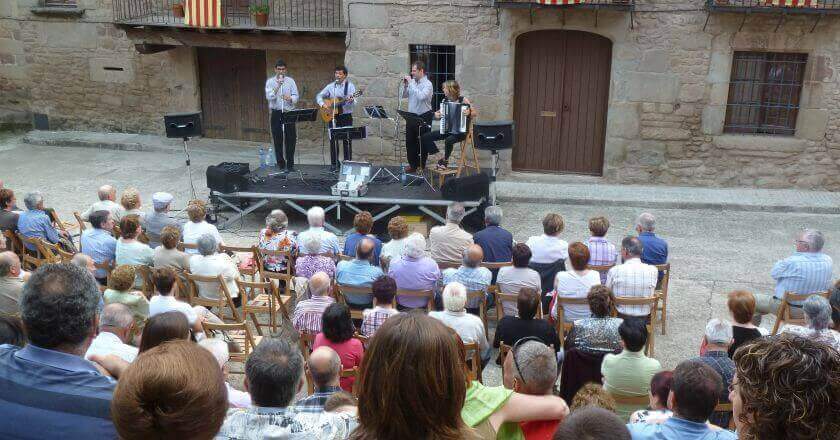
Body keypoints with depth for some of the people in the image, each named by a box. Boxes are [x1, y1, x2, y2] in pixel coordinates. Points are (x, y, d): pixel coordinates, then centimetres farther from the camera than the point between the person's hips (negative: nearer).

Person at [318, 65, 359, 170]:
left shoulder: (350, 86, -1)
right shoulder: (330, 86, 7)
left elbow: (354, 104, -9)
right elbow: (319, 96, 12)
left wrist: (351, 101, -32)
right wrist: (323, 104, -7)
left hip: (346, 116, -2)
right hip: (333, 117, 2)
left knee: (347, 140, 0)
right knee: (333, 140, 2)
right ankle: (334, 164, 10)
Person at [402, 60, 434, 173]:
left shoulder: (427, 84, -11)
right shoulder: (412, 82, 8)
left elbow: (421, 96, -28)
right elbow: (404, 95, 12)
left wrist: (411, 84, -22)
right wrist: (405, 85, -4)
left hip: (424, 117, -6)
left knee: (422, 142, 2)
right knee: (410, 141, 9)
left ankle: (421, 166, 12)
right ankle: (413, 165, 20)